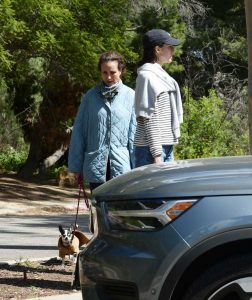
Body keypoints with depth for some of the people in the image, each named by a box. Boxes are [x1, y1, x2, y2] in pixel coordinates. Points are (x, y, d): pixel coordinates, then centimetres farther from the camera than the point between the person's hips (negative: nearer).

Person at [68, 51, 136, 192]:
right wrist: (76, 165, 6)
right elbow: (79, 131, 8)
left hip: (121, 165, -2)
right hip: (96, 164, 2)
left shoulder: (130, 96, 0)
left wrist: (136, 166, -2)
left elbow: (134, 133, 1)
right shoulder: (91, 96, 5)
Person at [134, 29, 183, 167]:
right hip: (150, 147, -9)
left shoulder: (161, 75, 17)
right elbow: (150, 118, -16)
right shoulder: (147, 76, -10)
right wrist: (156, 153, -19)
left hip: (166, 146, 9)